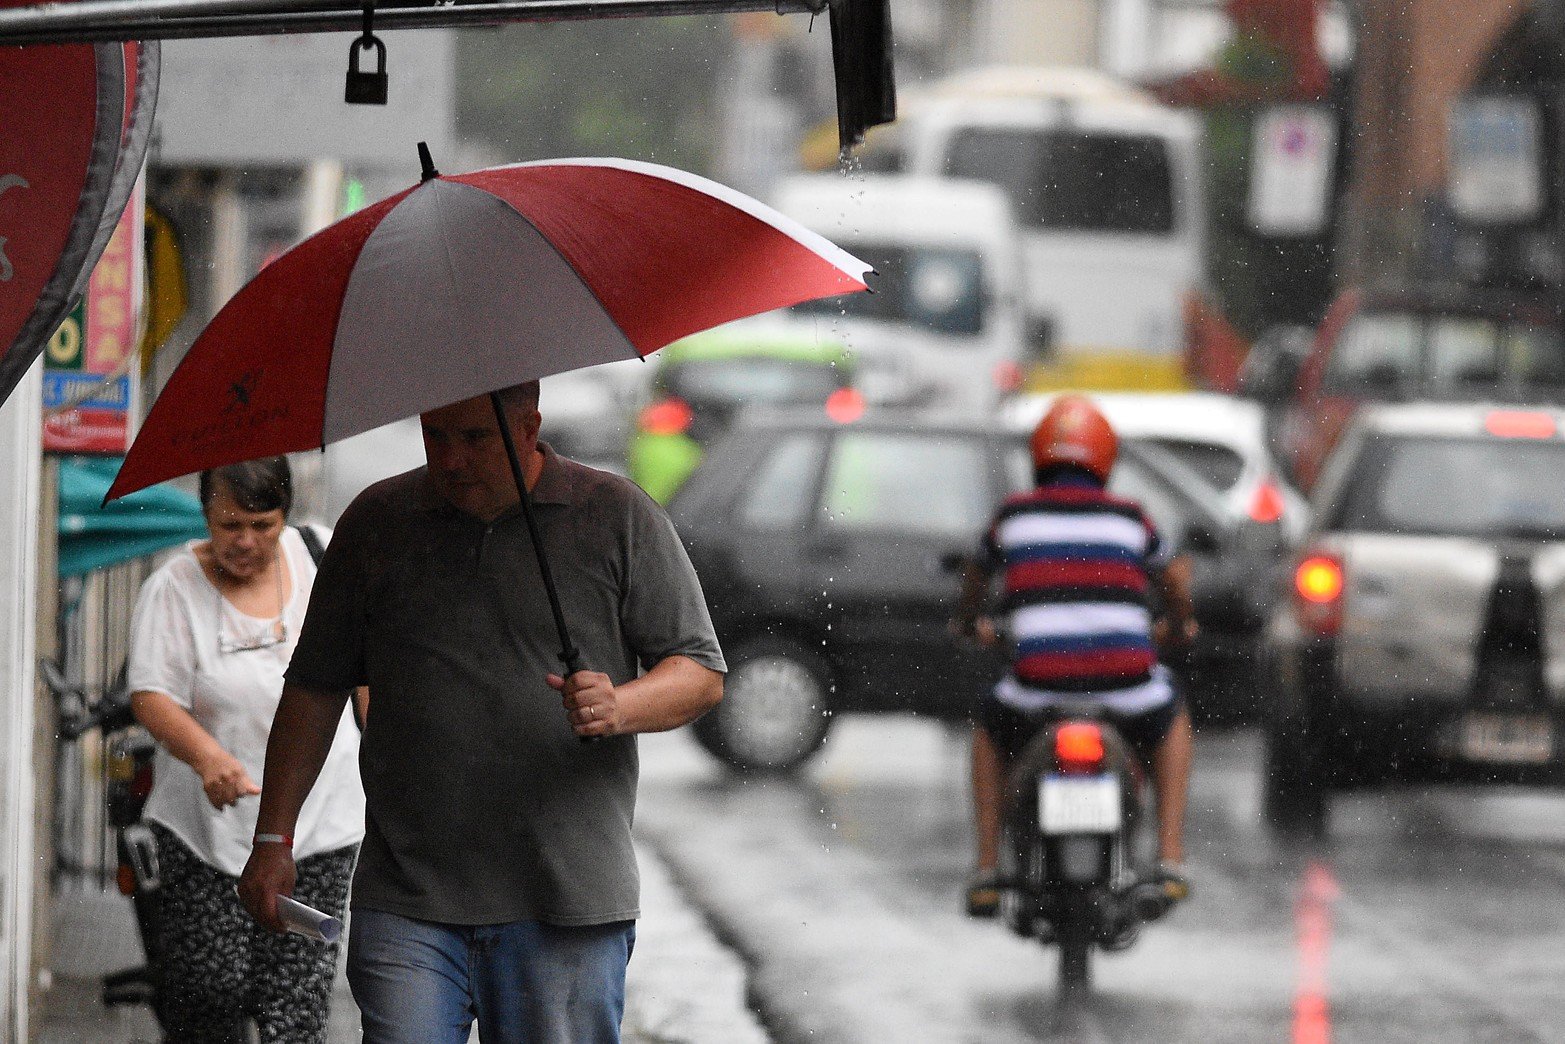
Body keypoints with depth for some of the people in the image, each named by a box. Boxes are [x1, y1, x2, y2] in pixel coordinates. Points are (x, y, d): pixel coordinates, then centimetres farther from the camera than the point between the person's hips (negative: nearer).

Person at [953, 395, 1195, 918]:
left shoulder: (1014, 513, 12)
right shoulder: (1129, 517, 12)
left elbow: (975, 579, 31)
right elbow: (1176, 582, 26)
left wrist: (969, 622, 54)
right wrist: (1177, 626, 50)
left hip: (1038, 682, 0)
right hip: (1127, 681, 0)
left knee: (991, 727, 34)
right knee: (1171, 720, 35)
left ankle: (987, 872, 24)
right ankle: (1170, 861, 24)